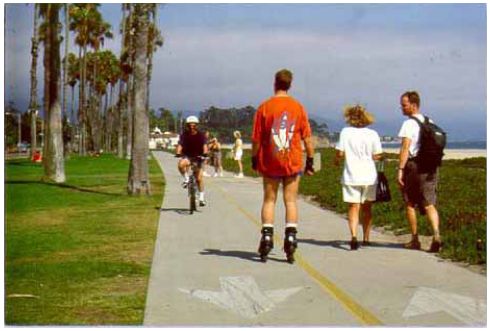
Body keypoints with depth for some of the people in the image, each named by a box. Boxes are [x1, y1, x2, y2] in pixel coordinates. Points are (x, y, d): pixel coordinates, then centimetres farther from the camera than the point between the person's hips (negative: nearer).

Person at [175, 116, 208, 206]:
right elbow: (180, 145, -17)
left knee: (199, 178, -4)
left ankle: (201, 197, 10)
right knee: (181, 164, -35)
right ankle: (186, 179, -10)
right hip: (187, 156, 0)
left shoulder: (201, 135, -7)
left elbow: (204, 145, -18)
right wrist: (178, 153, -37)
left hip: (198, 157, 0)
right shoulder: (184, 135, -6)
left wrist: (205, 153, -39)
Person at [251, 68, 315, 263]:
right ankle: (290, 239, -1)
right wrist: (310, 161, 6)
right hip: (293, 162, 1)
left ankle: (266, 238, 2)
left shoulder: (264, 107, -4)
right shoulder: (298, 107, -1)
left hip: (270, 162, -1)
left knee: (269, 200, 8)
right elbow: (307, 138, -1)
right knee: (290, 201, 6)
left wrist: (254, 159, 9)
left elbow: (256, 138, -3)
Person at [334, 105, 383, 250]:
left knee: (354, 207, 1)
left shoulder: (345, 132, -4)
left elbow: (339, 153, -7)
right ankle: (366, 239, 23)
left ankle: (353, 235, -19)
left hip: (351, 176, -1)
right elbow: (377, 156, -2)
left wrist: (337, 160, 15)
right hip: (369, 176, 1)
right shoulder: (372, 134, -2)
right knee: (367, 208, 15)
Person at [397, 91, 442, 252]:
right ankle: (436, 234, -19)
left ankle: (415, 240, 15)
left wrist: (400, 169, -21)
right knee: (429, 204, 2)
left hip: (413, 165, -5)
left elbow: (405, 147, -18)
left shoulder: (409, 124, -10)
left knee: (410, 204, 9)